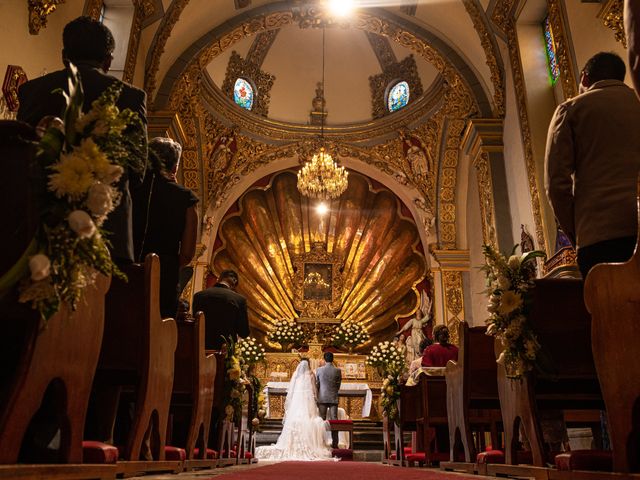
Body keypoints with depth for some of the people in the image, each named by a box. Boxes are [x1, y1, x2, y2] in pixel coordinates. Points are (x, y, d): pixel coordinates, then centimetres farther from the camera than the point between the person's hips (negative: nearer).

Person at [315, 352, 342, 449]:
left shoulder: (319, 370, -4)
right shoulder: (337, 371, -4)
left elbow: (316, 385, 2)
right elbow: (338, 385, 4)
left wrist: (316, 398, 15)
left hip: (322, 398, 0)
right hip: (333, 398, 0)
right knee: (334, 420, 3)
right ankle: (335, 443, 2)